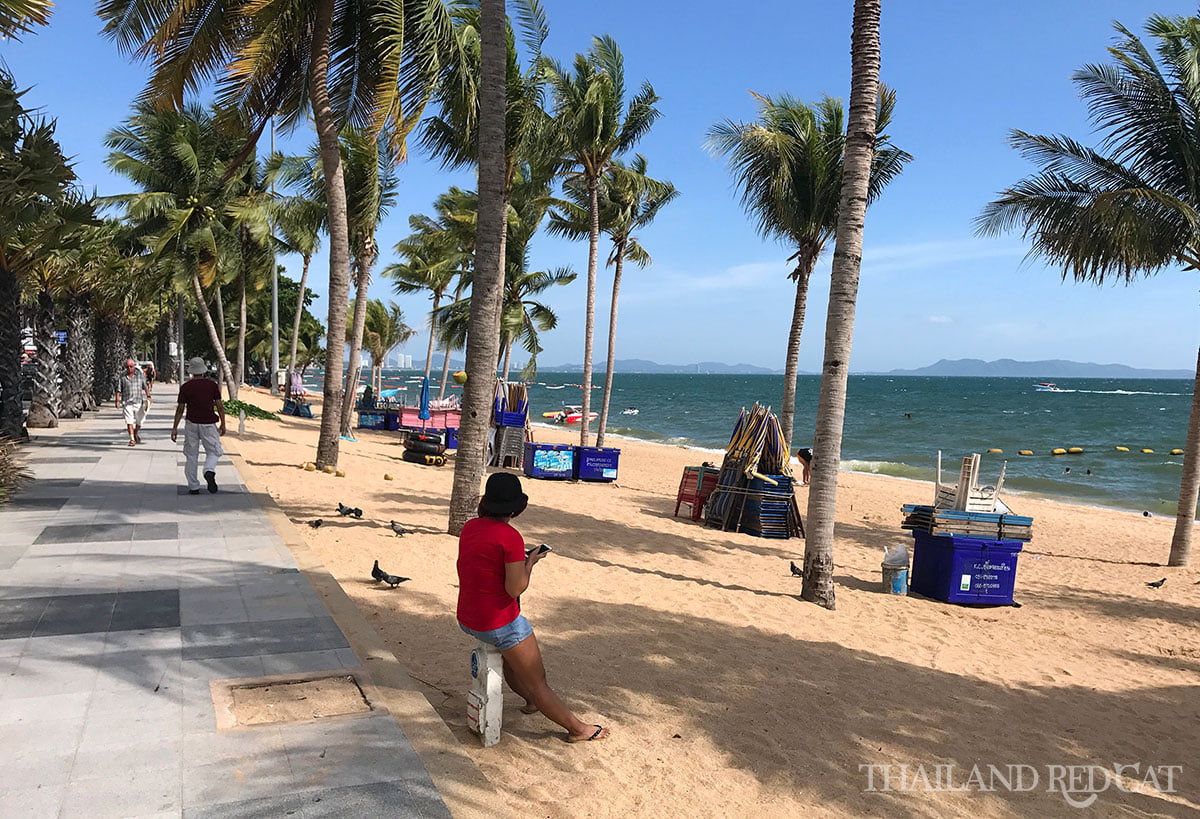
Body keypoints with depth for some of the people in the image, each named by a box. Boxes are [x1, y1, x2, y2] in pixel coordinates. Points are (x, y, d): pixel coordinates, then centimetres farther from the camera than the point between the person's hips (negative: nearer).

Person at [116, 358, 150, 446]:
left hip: (138, 402, 1)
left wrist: (148, 396, -8)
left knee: (139, 421, 8)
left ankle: (136, 434, 36)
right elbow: (119, 390, 4)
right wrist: (117, 401, -5)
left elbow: (145, 386, 4)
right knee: (129, 421, -9)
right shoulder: (122, 376, 4)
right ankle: (132, 439, -6)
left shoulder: (140, 374, 5)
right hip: (127, 402, -1)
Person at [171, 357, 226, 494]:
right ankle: (209, 471, -21)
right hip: (208, 424, -1)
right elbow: (219, 406, 1)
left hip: (191, 424, 1)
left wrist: (175, 427, 7)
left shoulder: (185, 387, 0)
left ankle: (193, 487, 10)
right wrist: (223, 424, 9)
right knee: (214, 452, 10)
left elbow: (180, 408, 1)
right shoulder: (212, 384, 0)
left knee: (191, 456, 9)